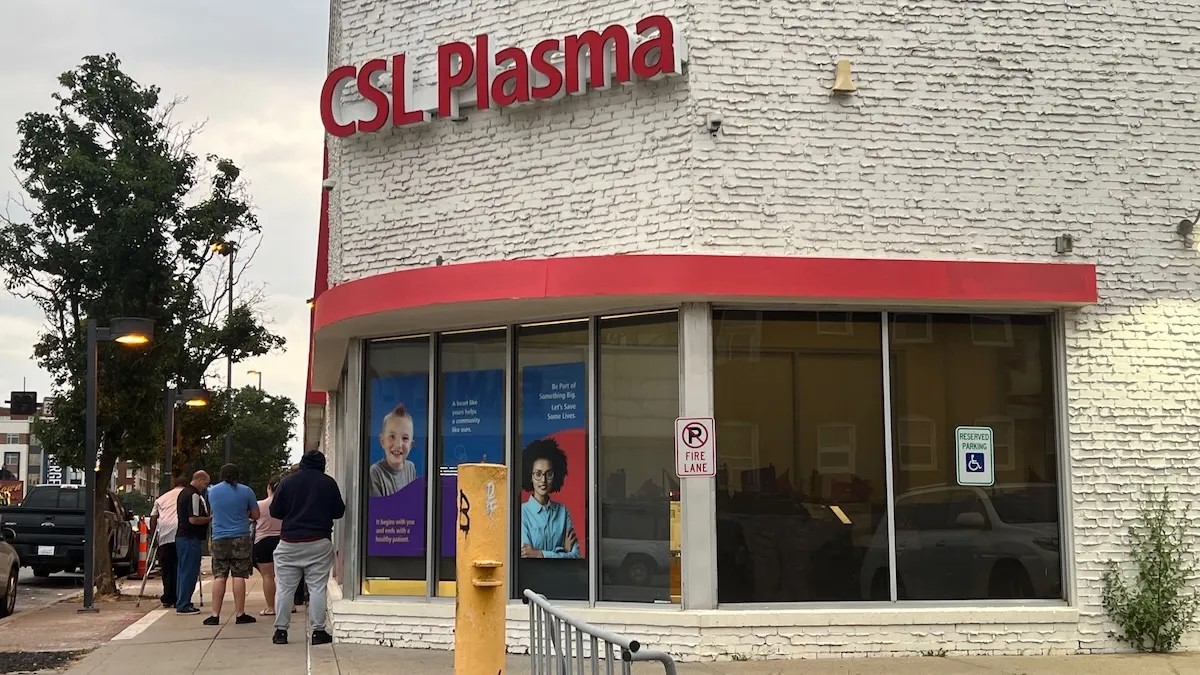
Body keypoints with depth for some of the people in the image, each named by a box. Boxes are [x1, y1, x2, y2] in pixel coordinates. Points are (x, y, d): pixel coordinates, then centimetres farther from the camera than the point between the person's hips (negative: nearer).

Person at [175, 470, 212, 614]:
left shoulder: (183, 493, 16)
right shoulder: (194, 495, -16)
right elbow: (193, 519, -23)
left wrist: (207, 516, 20)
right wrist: (211, 518, -10)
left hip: (181, 536, 10)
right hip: (191, 538, -10)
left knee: (183, 570, 16)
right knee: (190, 571, -6)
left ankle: (181, 602, 22)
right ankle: (183, 605, -4)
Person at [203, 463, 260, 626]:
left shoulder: (212, 491, 6)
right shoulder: (246, 491, -2)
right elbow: (255, 515, 4)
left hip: (219, 539, 2)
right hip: (241, 539, -2)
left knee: (219, 577, 5)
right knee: (239, 576, -1)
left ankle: (215, 615, 2)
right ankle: (240, 614, 0)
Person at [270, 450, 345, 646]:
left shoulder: (287, 482, 1)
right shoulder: (328, 483, -1)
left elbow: (275, 512, 5)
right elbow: (339, 511, 5)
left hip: (289, 542, 1)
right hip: (319, 543, -1)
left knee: (284, 588, 7)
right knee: (317, 588, 3)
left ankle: (281, 630, 8)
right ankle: (318, 631, 2)